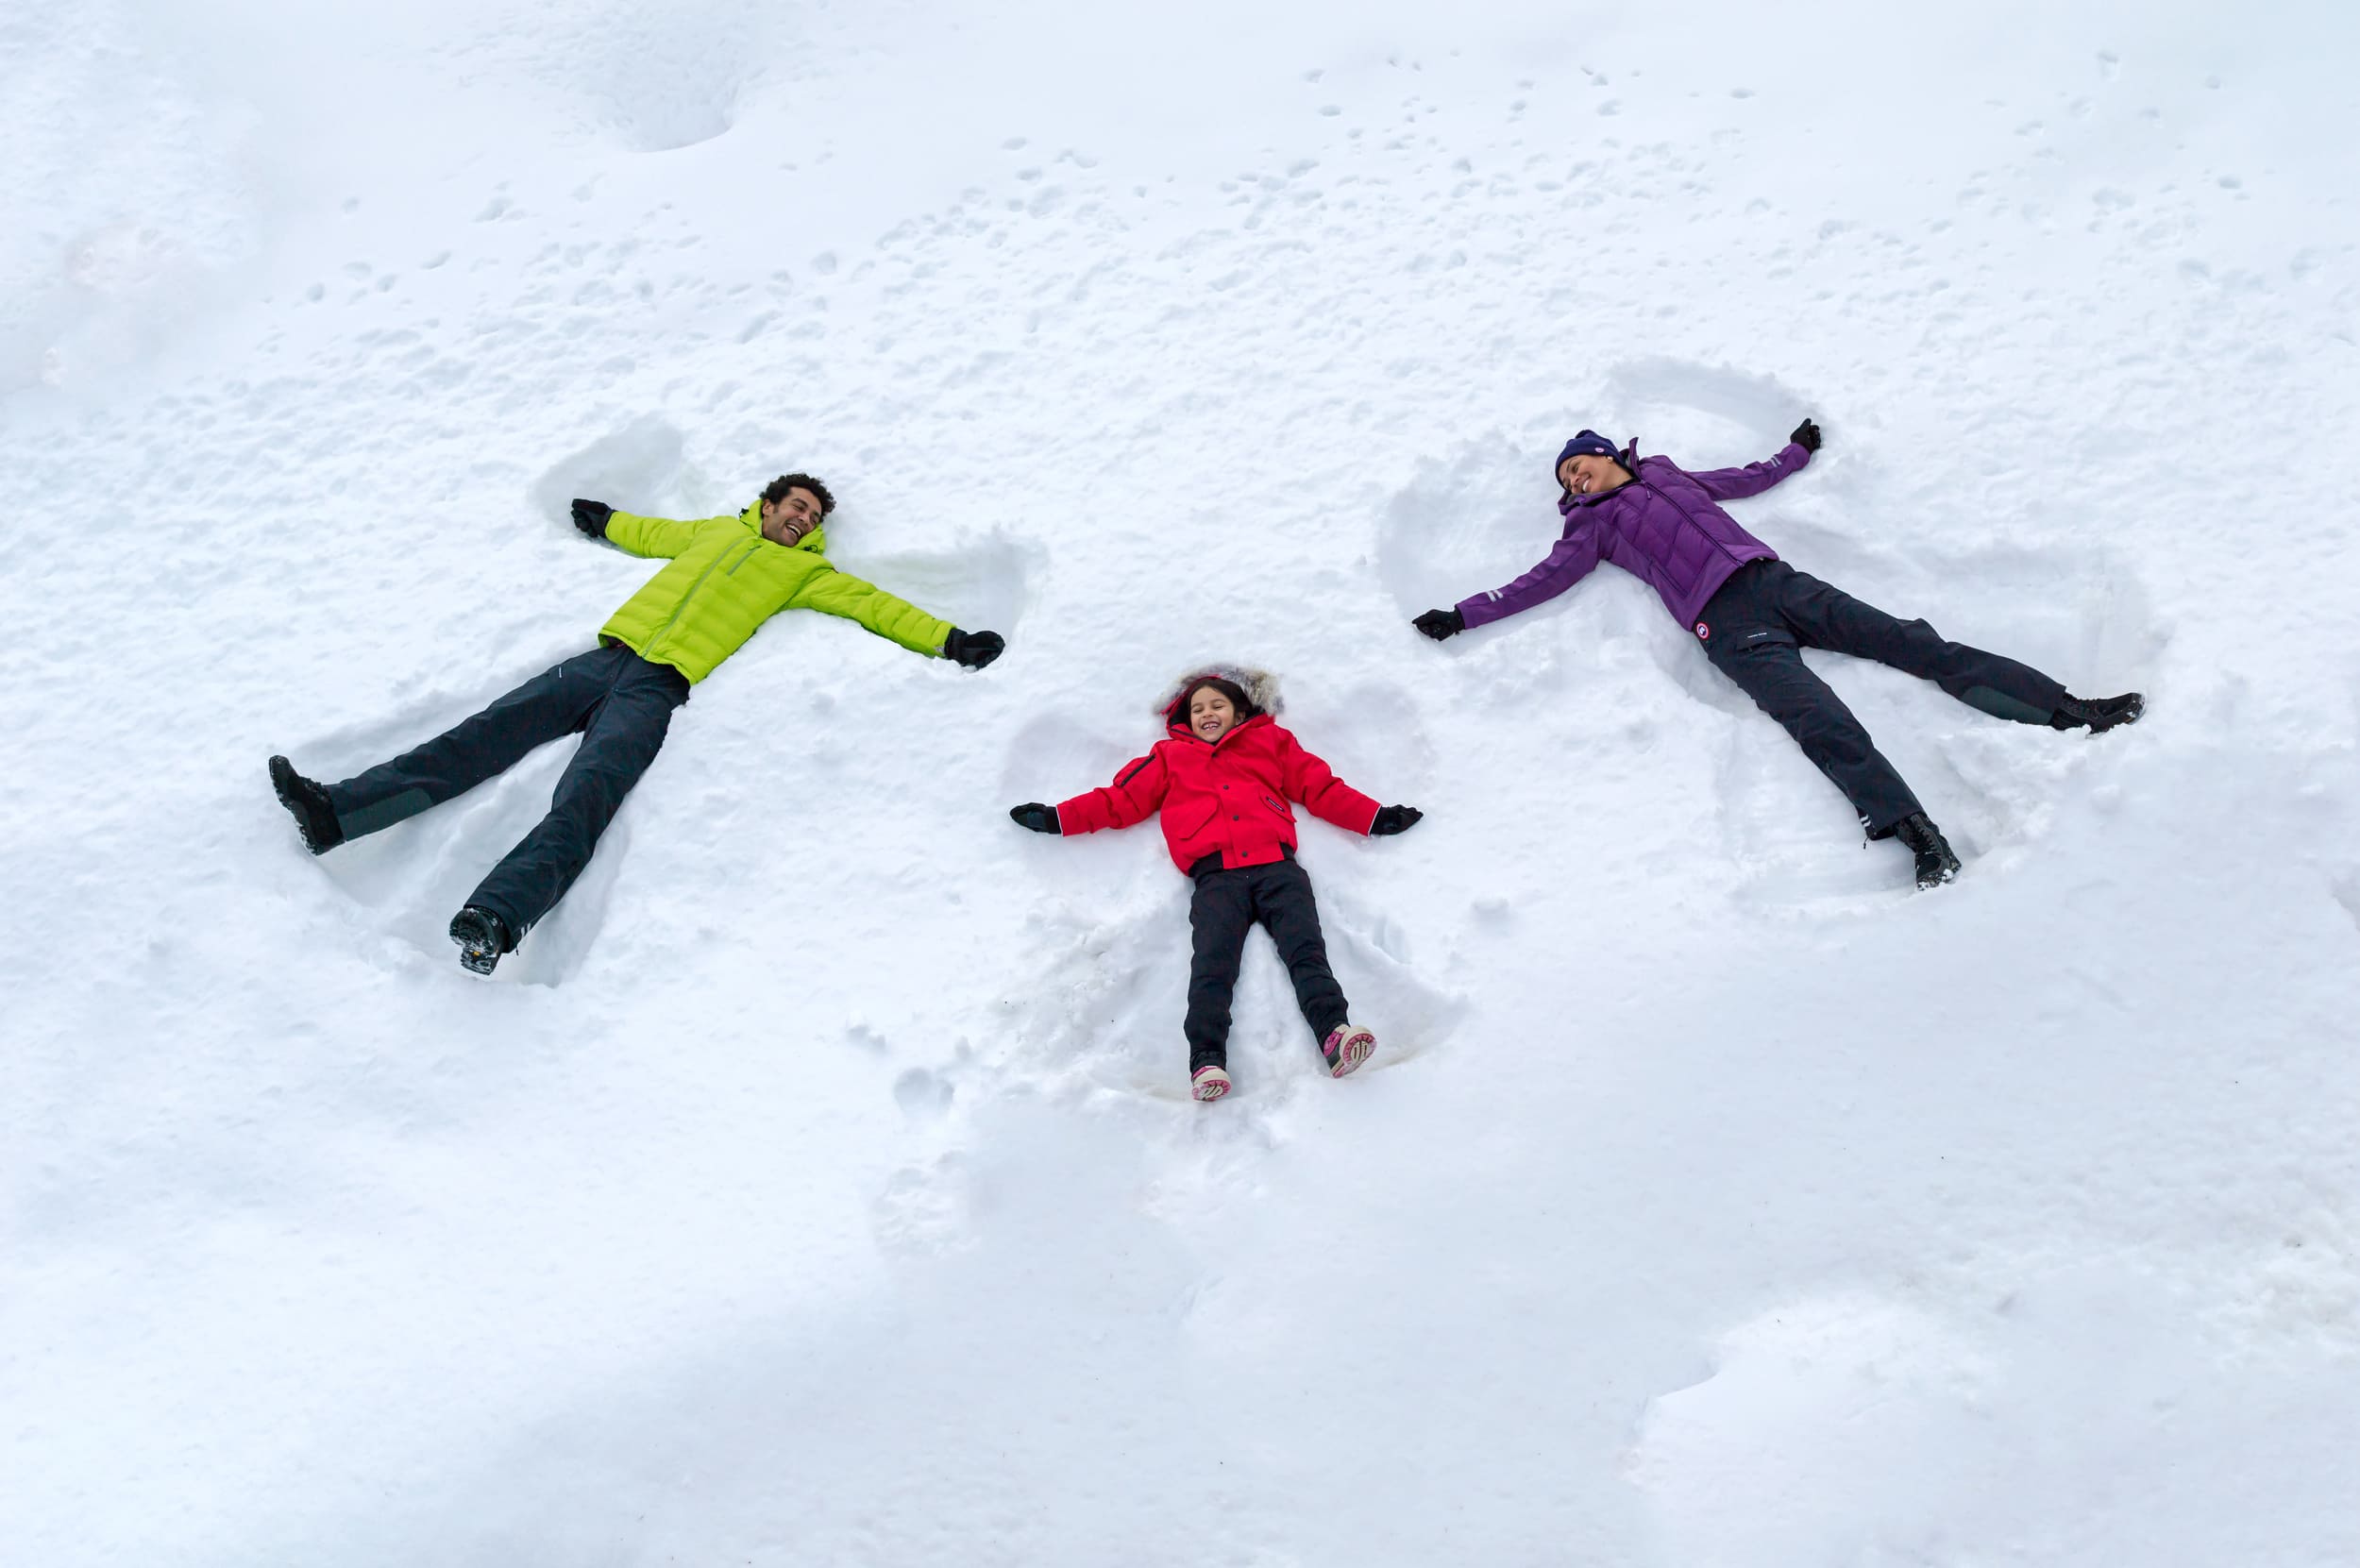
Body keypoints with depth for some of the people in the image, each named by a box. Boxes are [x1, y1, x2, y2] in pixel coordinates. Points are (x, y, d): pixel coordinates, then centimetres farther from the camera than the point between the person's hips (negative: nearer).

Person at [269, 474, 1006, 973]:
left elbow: (873, 605, 11)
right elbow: (650, 532, 47)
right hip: (606, 657, 5)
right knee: (486, 735, -8)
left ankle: (496, 919, -47)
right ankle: (335, 813, -14)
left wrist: (950, 640, 4)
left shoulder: (805, 570, 18)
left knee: (585, 797, -27)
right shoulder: (716, 530, 30)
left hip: (657, 687, -5)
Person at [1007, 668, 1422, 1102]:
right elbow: (1122, 799, 25)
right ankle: (1207, 1061, -33)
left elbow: (1322, 788, 25)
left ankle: (1335, 1033, -34)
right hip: (1216, 876, 0)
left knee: (1306, 949, -20)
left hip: (1277, 867, 1)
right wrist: (1059, 818, 16)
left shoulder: (1271, 742, 30)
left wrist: (1375, 818, 16)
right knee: (1213, 964, -20)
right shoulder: (1171, 756, 31)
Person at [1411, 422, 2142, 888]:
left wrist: (1798, 450, 52)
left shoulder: (1671, 474, 28)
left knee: (1917, 644, -5)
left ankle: (2067, 709, -6)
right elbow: (1540, 581, 9)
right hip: (1728, 627, -5)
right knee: (1821, 722, -25)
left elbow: (1751, 479, 41)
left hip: (1778, 582, 5)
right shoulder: (1593, 525, 16)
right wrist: (1464, 616, 2)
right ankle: (1919, 837, -40)